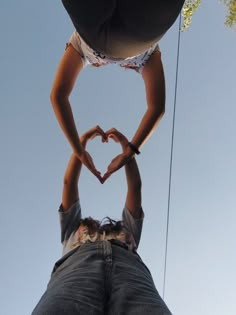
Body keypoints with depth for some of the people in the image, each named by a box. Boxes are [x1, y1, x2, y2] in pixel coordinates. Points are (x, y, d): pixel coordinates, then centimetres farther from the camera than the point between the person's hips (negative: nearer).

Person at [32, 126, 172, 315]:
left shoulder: (127, 230, 47)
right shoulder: (74, 229, 45)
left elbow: (135, 186, 44)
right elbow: (69, 182, 42)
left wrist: (125, 143, 47)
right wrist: (83, 140, 45)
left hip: (129, 267, 1)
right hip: (75, 265, 0)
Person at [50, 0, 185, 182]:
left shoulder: (80, 43, 46)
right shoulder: (147, 52, 47)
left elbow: (58, 96, 36)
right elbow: (157, 107, 39)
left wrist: (79, 150, 35)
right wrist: (130, 151, 41)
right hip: (144, 32, 1)